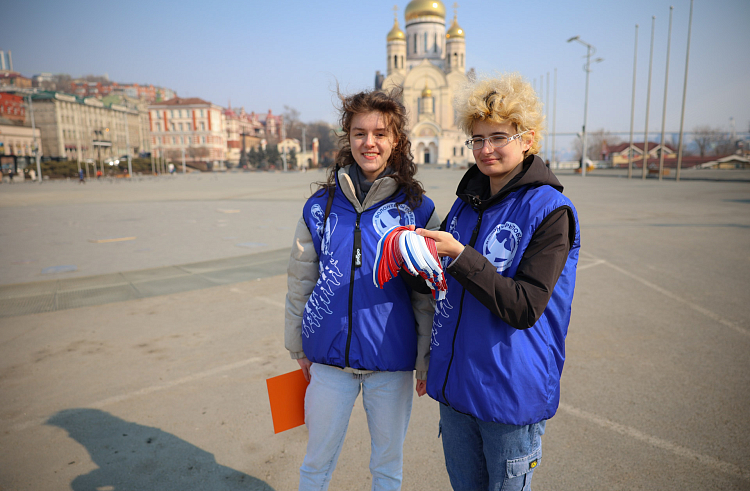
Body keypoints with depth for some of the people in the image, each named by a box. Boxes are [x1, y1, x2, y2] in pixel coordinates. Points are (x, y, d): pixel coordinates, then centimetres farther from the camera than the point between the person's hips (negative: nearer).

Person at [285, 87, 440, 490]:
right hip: (329, 356, 2)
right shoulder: (321, 206, -2)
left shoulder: (418, 210, -6)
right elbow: (300, 282, 6)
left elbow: (427, 297, -3)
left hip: (392, 363, -1)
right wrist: (298, 347, 9)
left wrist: (427, 362, 0)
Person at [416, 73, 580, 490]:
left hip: (512, 393, -5)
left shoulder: (551, 210, -13)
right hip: (455, 385, 6)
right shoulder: (466, 203, 5)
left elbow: (525, 307, -21)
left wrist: (459, 255, -26)